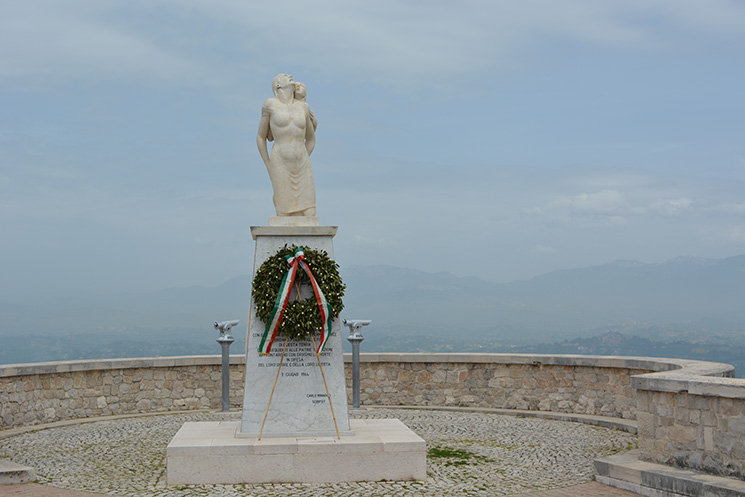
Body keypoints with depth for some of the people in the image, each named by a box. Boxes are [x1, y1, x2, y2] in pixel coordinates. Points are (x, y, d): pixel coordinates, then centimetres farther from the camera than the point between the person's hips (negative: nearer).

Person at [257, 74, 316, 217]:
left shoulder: (303, 107, 11)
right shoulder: (270, 104, 1)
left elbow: (311, 138, 23)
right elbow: (260, 137, 8)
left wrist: (302, 165, 14)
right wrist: (269, 169, 3)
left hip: (302, 167, 4)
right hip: (280, 164, -4)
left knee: (309, 215, -4)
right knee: (285, 216, -8)